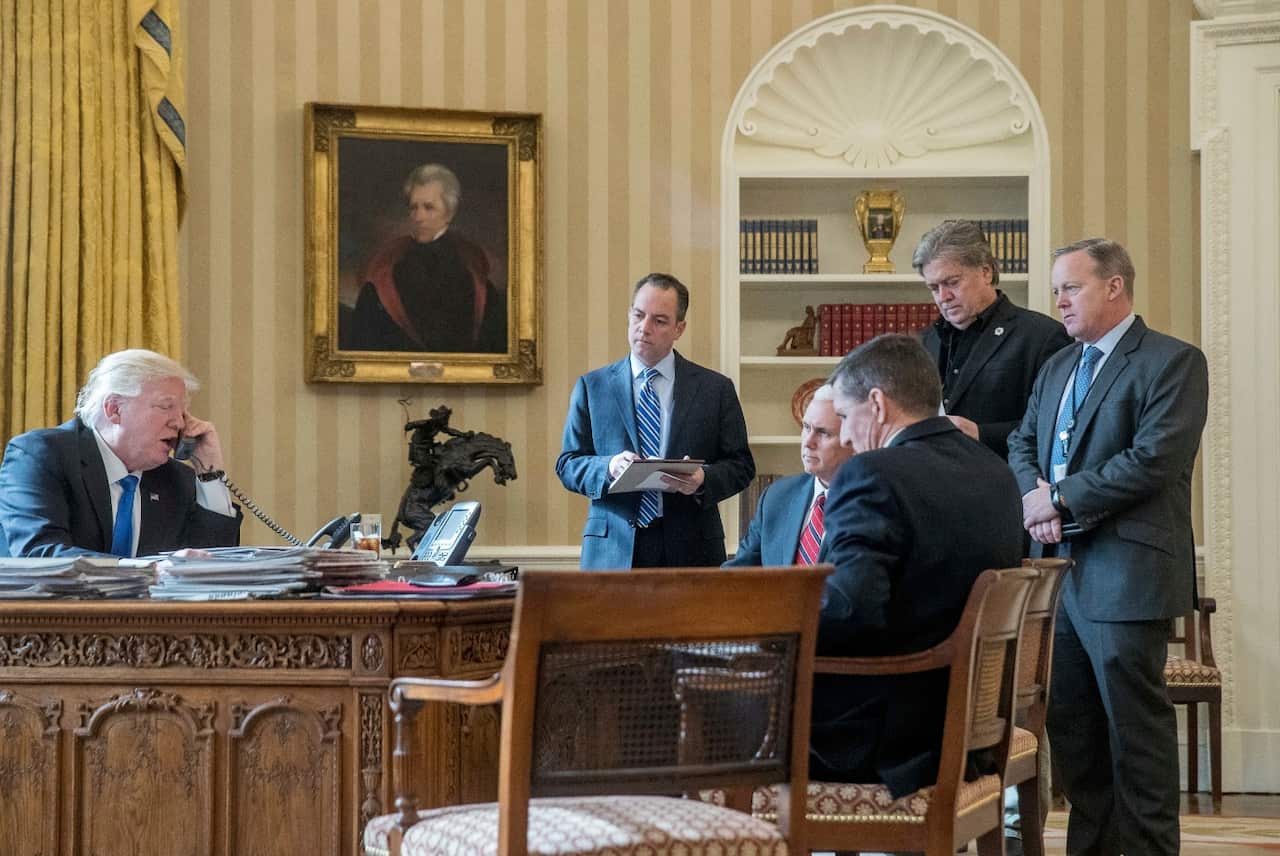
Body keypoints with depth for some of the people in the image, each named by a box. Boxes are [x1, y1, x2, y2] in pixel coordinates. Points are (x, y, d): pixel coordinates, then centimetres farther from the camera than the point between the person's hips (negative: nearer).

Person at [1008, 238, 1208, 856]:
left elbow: (1153, 459, -17)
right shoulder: (1057, 367, 19)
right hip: (1058, 566, 8)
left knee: (1135, 724, -3)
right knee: (1070, 724, 11)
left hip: (1124, 572, -8)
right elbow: (1022, 445, 17)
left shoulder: (1173, 362, -6)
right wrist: (1033, 493, -6)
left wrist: (1061, 499, -13)